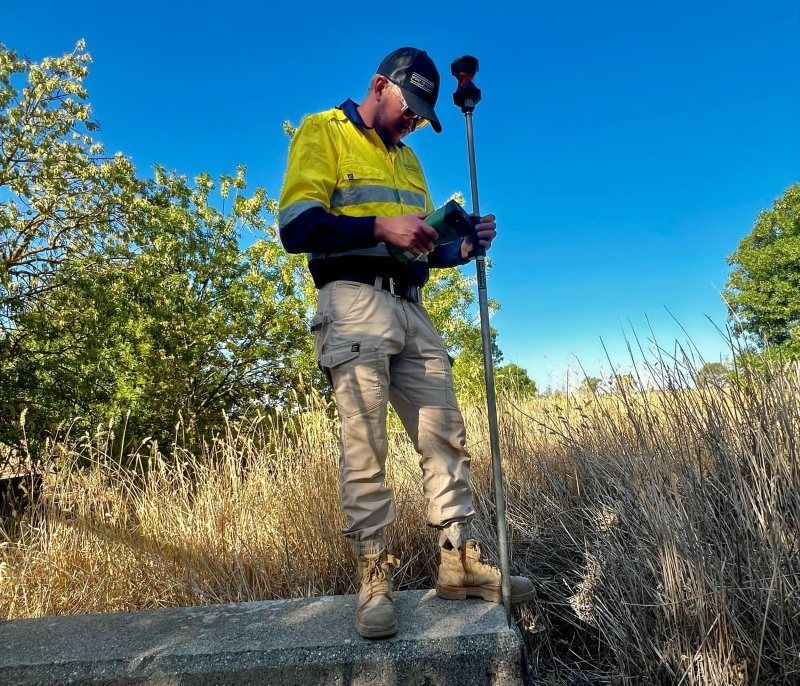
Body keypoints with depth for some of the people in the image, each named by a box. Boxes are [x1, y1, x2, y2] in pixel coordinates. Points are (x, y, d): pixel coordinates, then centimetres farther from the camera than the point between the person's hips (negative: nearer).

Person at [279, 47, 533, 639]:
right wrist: (381, 227, -18)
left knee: (445, 435, 2)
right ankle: (375, 579, 4)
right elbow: (296, 227, -10)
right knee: (364, 447, -7)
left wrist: (461, 248, 8)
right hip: (354, 302, -7)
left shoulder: (408, 159, 26)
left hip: (411, 308, 7)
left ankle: (460, 562, 12)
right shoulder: (323, 132, 5)